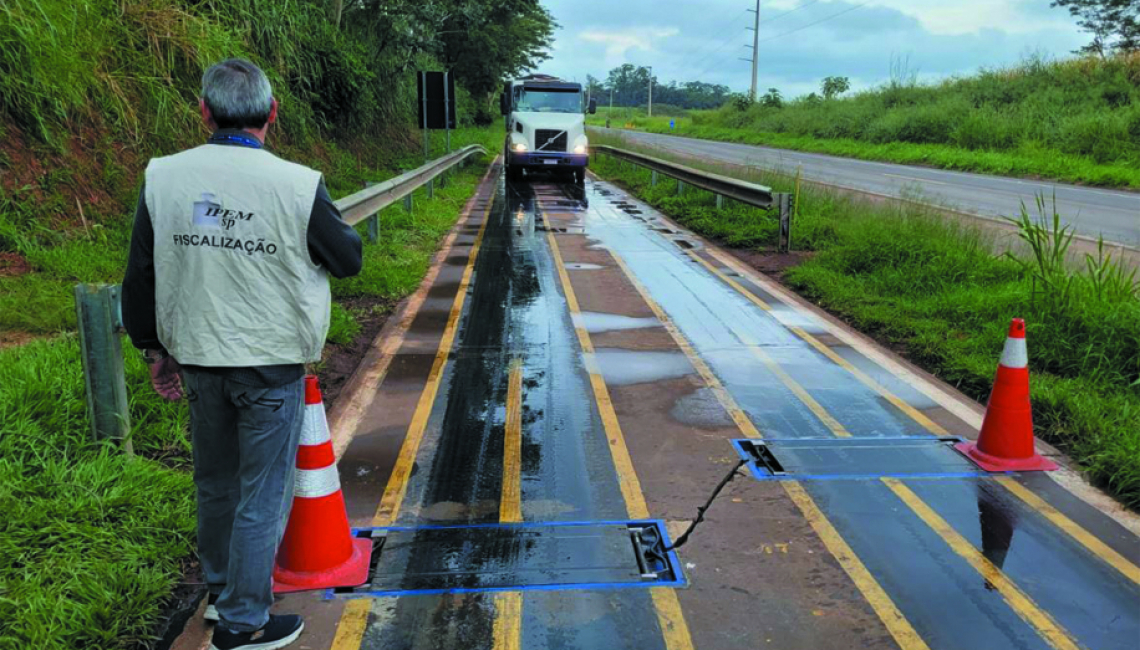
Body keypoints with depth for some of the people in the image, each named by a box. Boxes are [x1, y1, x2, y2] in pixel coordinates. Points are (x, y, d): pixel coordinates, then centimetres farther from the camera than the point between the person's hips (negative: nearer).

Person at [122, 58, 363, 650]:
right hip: (271, 362, -5)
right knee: (263, 495, 9)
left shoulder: (161, 177, -4)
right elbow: (348, 260, -3)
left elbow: (140, 275, 4)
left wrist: (153, 347, 17)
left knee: (215, 483, 23)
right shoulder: (297, 185, -17)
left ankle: (220, 589, 43)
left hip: (196, 358, 5)